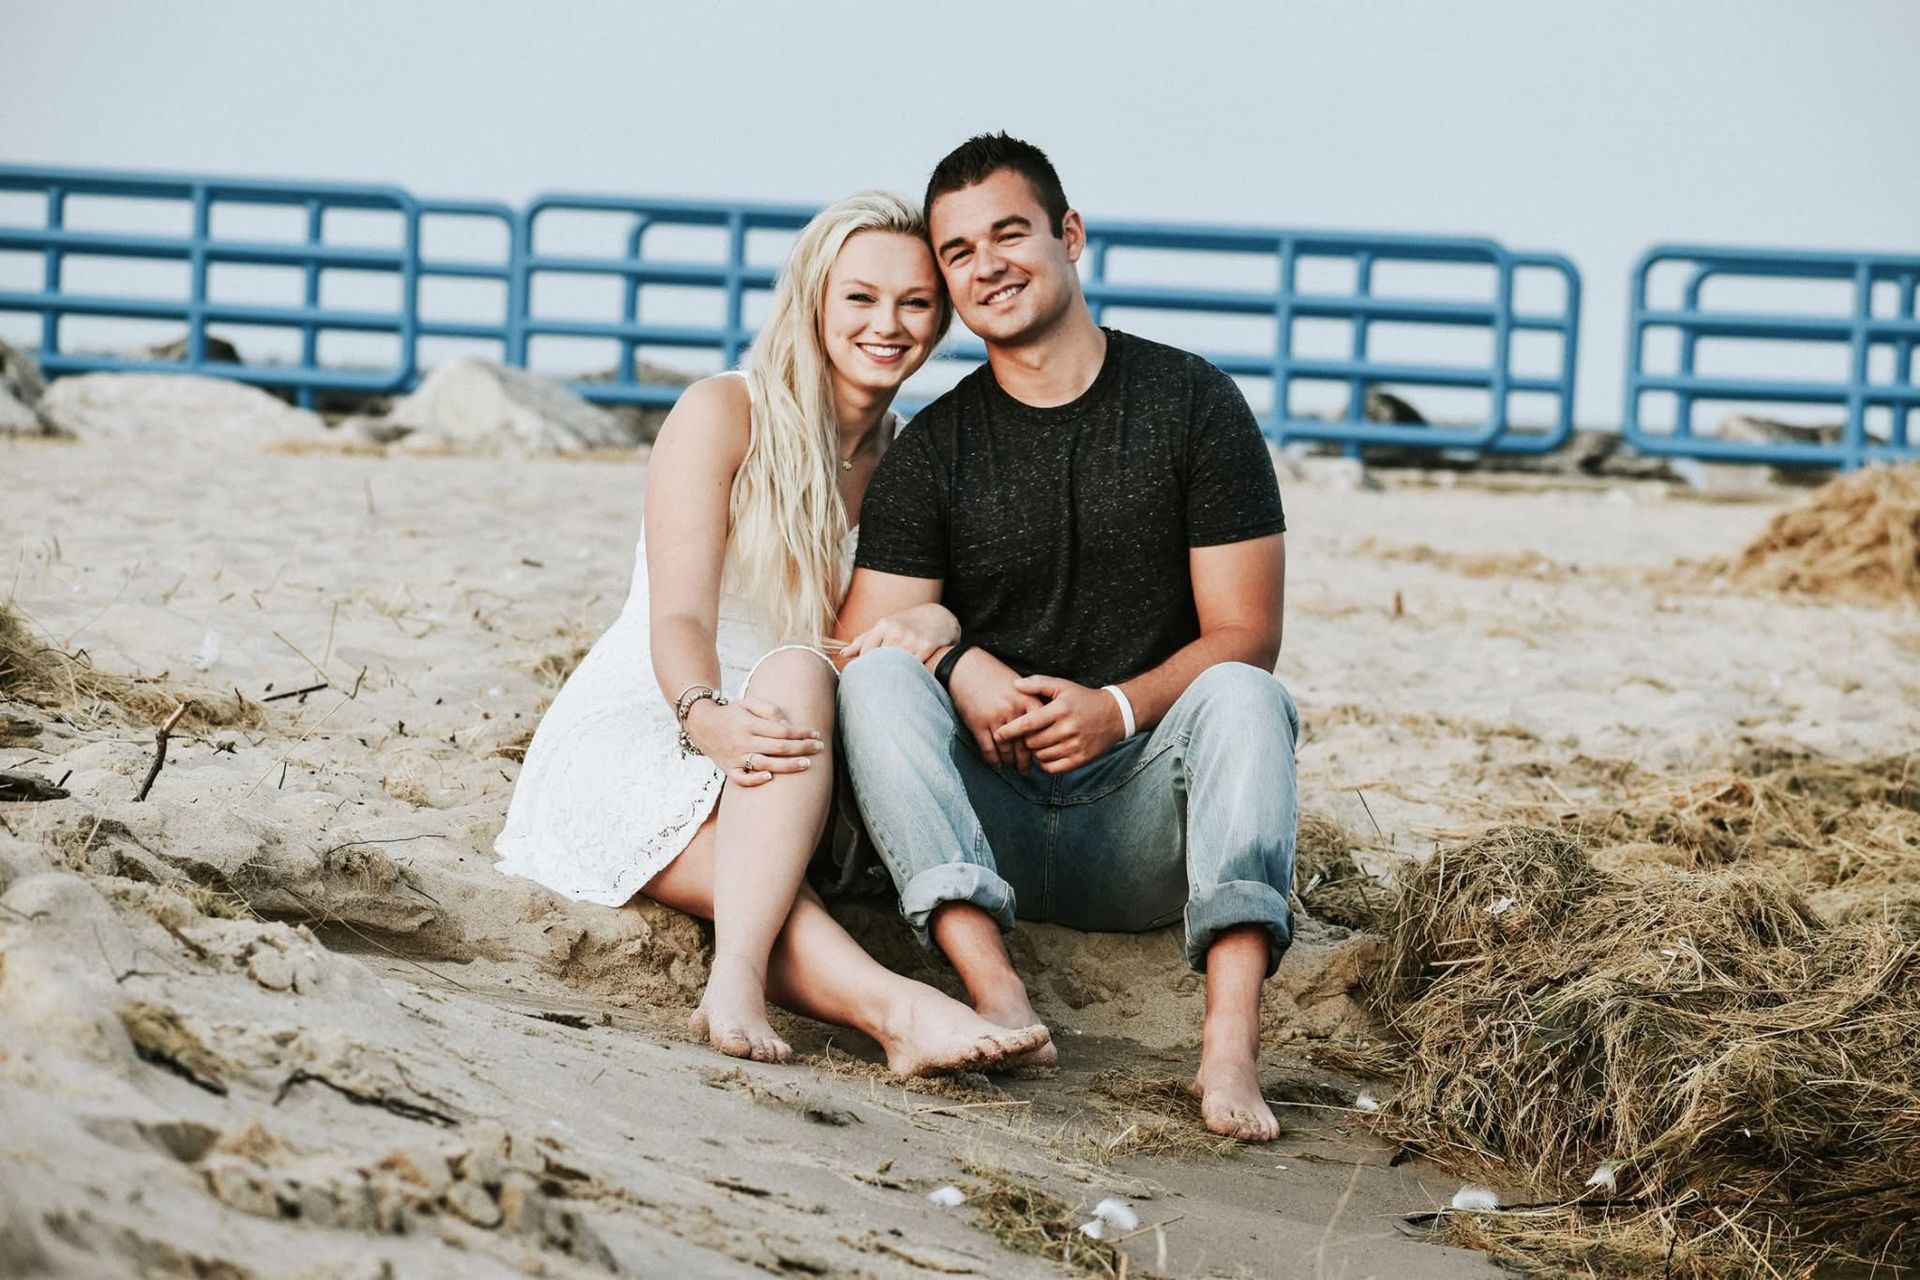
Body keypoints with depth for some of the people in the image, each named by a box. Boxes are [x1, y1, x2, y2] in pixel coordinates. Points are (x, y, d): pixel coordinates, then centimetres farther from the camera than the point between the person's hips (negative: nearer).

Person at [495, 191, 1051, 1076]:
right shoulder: (722, 414, -4)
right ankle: (897, 1010, -61)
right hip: (634, 729, -3)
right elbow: (679, 619, -14)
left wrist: (937, 624, -22)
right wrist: (709, 718, -37)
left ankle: (737, 978, -53)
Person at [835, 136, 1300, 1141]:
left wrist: (1120, 709, -20)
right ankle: (999, 998, -45)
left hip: (1143, 831, -1)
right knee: (880, 679, -25)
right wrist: (958, 668, -22)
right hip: (986, 820, 1)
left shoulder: (1193, 404, 2)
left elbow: (1244, 635, -2)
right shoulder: (931, 451, 6)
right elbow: (859, 650, 0)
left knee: (1243, 694, -29)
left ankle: (1230, 1039, -47)